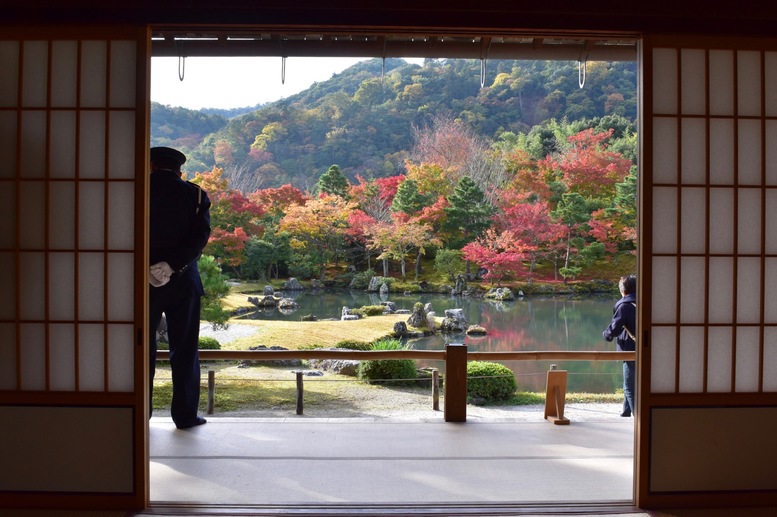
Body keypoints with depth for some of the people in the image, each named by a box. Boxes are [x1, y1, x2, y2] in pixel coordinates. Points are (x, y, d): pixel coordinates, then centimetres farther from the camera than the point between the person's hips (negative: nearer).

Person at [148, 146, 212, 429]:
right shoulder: (196, 195, 1)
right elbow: (201, 235, -11)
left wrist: (146, 269, -10)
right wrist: (171, 266, -16)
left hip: (144, 281, 0)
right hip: (183, 281, 0)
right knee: (184, 350, 8)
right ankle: (185, 414, 12)